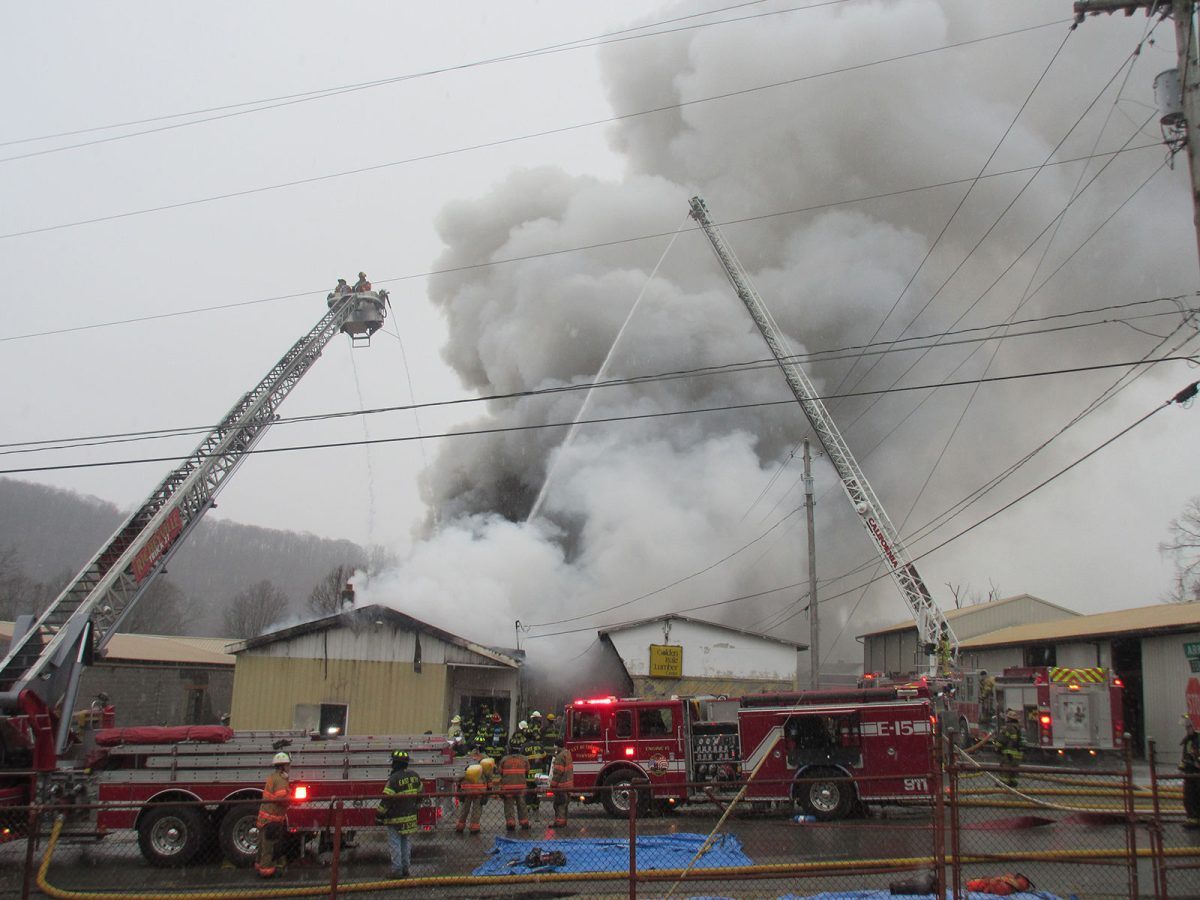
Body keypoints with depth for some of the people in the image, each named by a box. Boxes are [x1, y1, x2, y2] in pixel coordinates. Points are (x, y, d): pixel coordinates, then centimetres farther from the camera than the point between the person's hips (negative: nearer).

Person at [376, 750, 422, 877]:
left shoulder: (394, 779, -18)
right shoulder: (415, 776, 3)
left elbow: (386, 800, -19)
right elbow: (420, 793, 14)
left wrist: (379, 816, -9)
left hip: (395, 818, -6)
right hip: (411, 817, 6)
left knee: (395, 844, 3)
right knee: (407, 843, 14)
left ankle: (397, 870, 6)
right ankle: (405, 869, 20)